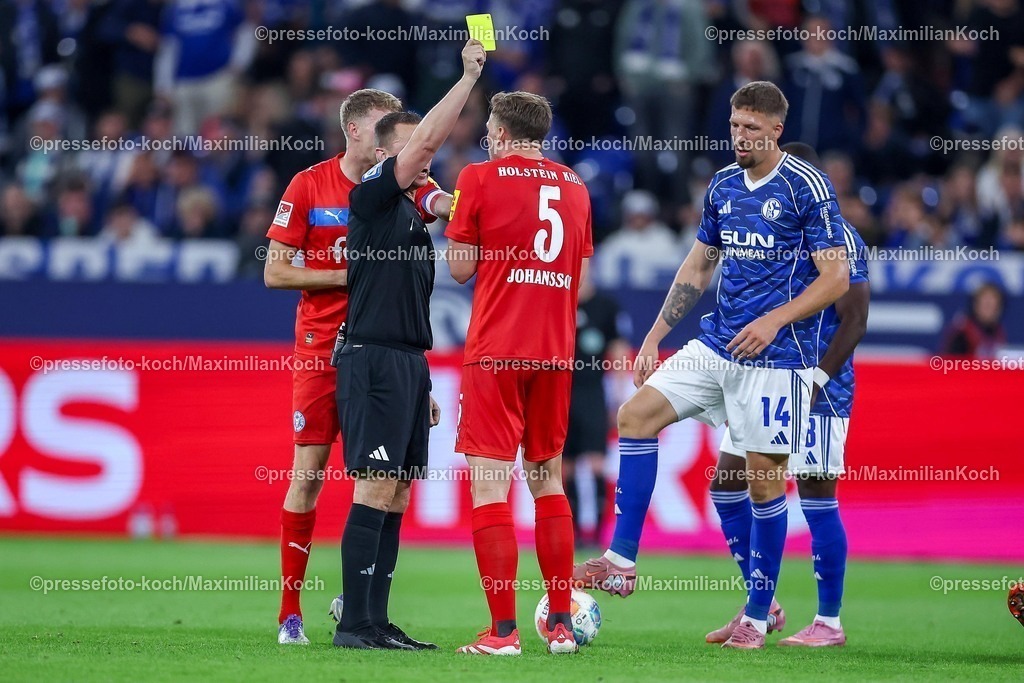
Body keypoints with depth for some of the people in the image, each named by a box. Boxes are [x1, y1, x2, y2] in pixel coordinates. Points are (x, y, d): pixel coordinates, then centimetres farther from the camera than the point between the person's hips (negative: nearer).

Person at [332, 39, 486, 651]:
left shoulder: (414, 216, 21)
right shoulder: (373, 198, -3)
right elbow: (425, 140, -17)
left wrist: (423, 385, 21)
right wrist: (468, 78, -13)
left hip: (408, 365, 9)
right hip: (374, 361, -9)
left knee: (396, 498, 7)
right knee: (375, 491, -12)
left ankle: (377, 621, 8)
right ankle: (354, 623, -12)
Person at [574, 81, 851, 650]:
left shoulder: (807, 187, -9)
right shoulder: (723, 186, 11)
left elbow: (836, 278, -11)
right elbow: (698, 267, 19)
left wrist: (774, 320, -21)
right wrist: (654, 337, 14)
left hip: (775, 358, -7)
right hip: (715, 346, 7)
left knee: (765, 476, -2)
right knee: (637, 415, -4)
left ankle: (758, 617, 8)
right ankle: (621, 564, -2)